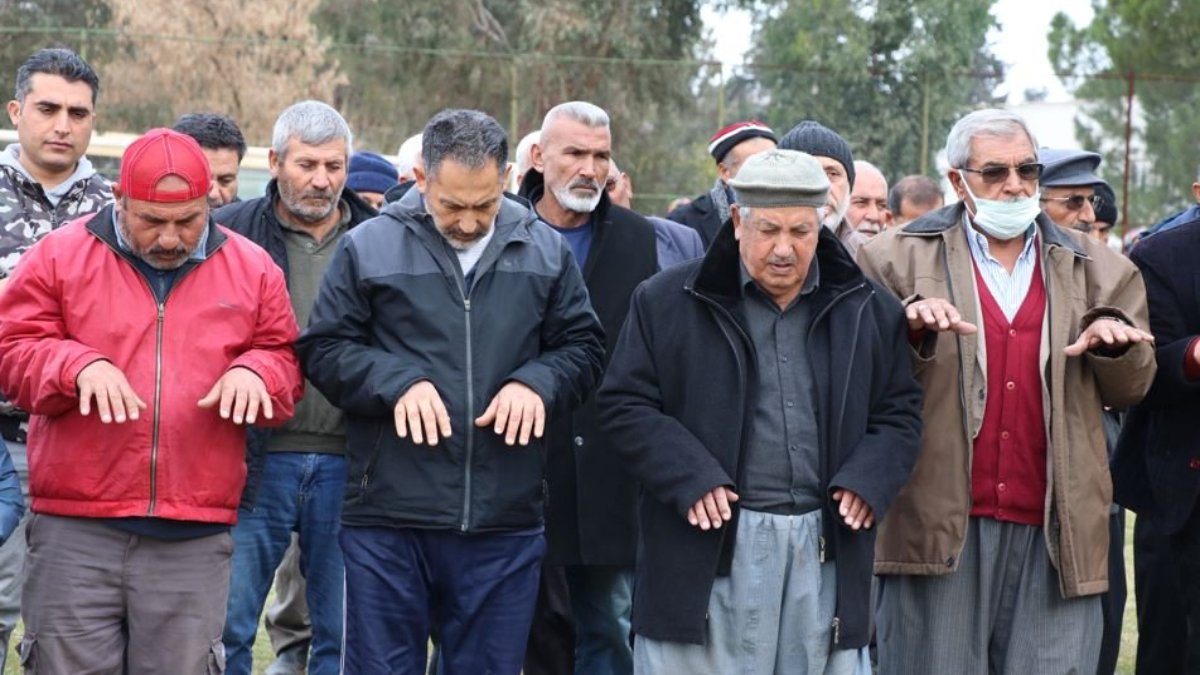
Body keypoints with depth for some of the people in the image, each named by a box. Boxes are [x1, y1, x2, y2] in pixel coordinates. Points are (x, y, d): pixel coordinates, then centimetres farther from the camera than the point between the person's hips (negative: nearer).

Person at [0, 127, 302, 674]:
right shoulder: (59, 256, 5)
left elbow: (285, 362, 15)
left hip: (194, 540, 1)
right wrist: (78, 365, -17)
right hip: (75, 531, -1)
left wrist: (255, 372, -9)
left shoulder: (251, 269, 10)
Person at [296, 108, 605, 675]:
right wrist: (399, 382, -15)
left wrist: (537, 382, -9)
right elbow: (323, 350, 1)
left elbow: (582, 347, 11)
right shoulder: (368, 248, -1)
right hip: (388, 519, -2)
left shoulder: (546, 252, 7)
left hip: (505, 526, 2)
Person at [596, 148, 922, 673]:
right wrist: (688, 476, -13)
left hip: (827, 551, 3)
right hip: (711, 548, -3)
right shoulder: (669, 301, 2)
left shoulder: (869, 310, 10)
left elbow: (899, 412, 15)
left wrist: (868, 479, -4)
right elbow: (624, 403, 1)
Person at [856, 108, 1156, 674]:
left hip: (1052, 529, 2)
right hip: (940, 523, -2)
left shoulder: (1094, 270, 14)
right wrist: (911, 325, -17)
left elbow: (1131, 389, 14)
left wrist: (1114, 341, -7)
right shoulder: (901, 259, 6)